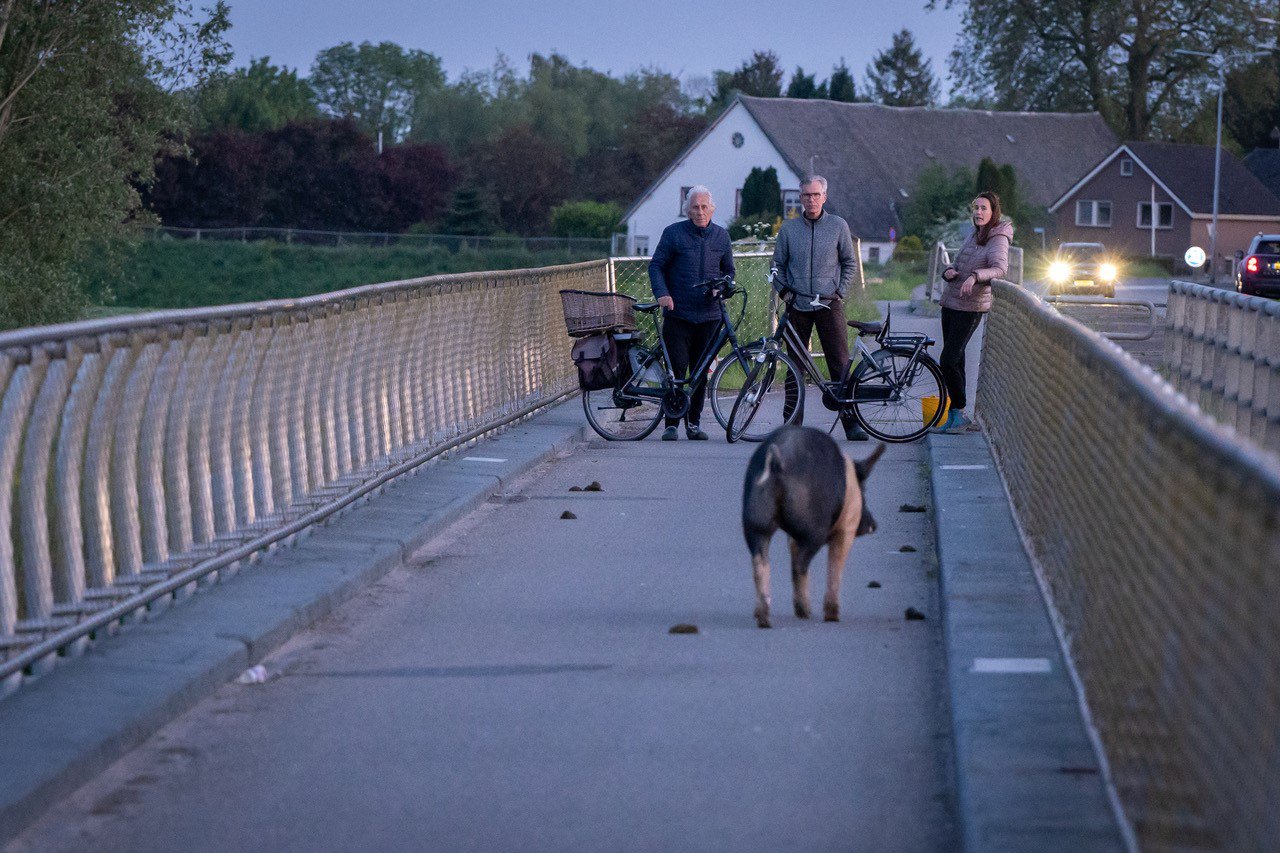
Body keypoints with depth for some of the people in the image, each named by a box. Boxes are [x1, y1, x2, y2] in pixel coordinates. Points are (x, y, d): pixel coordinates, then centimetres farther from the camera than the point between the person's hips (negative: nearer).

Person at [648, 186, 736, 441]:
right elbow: (656, 265, 2)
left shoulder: (721, 236, 10)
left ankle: (694, 423, 14)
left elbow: (729, 271, 19)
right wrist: (662, 293, -14)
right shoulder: (673, 233, 1)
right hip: (678, 314, -3)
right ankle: (672, 424, -2)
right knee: (677, 368, -9)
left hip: (709, 315, 3)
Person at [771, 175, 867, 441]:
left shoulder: (838, 226, 4)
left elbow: (850, 263, 10)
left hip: (829, 305, -1)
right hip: (798, 306, 2)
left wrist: (839, 292, 0)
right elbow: (778, 265, 14)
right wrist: (784, 291, 0)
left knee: (840, 364, -7)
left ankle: (851, 421, -6)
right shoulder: (788, 229, 7)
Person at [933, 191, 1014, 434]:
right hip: (950, 303, 8)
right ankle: (954, 418, 15)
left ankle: (960, 415, -4)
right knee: (955, 360, 9)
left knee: (948, 361, -13)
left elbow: (1000, 267, -26)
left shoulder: (998, 240, -9)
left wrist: (975, 276, -42)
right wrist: (949, 271, -4)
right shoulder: (972, 236, 16)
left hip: (970, 307, -8)